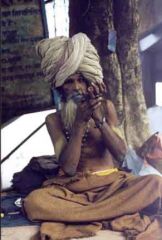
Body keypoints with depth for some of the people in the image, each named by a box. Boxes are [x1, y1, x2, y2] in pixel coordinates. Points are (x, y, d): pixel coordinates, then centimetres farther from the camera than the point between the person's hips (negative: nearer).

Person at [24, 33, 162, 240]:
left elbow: (121, 154, -6)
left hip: (110, 182, 2)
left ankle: (73, 213, -26)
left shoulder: (106, 107, 2)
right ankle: (110, 214, -27)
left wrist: (100, 120, -20)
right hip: (74, 187, -1)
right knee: (34, 202, -31)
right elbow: (68, 168, -12)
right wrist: (80, 122, -20)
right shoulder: (55, 119, -2)